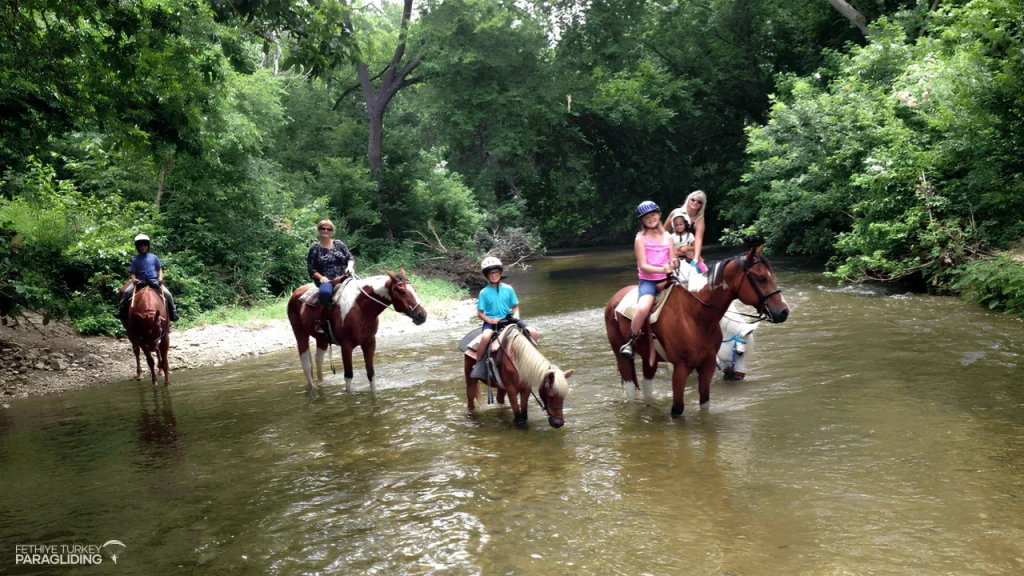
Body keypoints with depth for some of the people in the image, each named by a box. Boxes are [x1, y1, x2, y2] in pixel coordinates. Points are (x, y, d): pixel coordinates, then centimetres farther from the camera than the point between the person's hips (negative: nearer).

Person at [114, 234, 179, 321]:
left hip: (154, 281, 0)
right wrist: (134, 279, -14)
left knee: (168, 294, -17)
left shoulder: (153, 257, 8)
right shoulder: (135, 260, 6)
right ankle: (121, 310, -8)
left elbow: (160, 269, 12)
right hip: (140, 282, 0)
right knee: (126, 292, -22)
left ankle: (173, 313, -1)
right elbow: (132, 273, 7)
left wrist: (160, 278, -5)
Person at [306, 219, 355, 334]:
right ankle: (322, 322, -24)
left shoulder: (339, 244, 16)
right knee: (325, 292, -39)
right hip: (326, 280, -3)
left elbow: (350, 257, 13)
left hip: (343, 278, 3)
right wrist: (320, 277, -10)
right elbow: (310, 268, 6)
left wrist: (349, 266, -9)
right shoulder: (315, 248, 10)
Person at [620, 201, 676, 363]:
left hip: (666, 280, 5)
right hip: (648, 281, -5)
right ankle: (629, 342, -13)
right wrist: (662, 269, -24)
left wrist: (673, 266, -13)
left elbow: (673, 262, 11)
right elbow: (643, 266, -8)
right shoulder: (641, 239, -1)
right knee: (643, 308, -34)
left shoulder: (668, 237, 10)